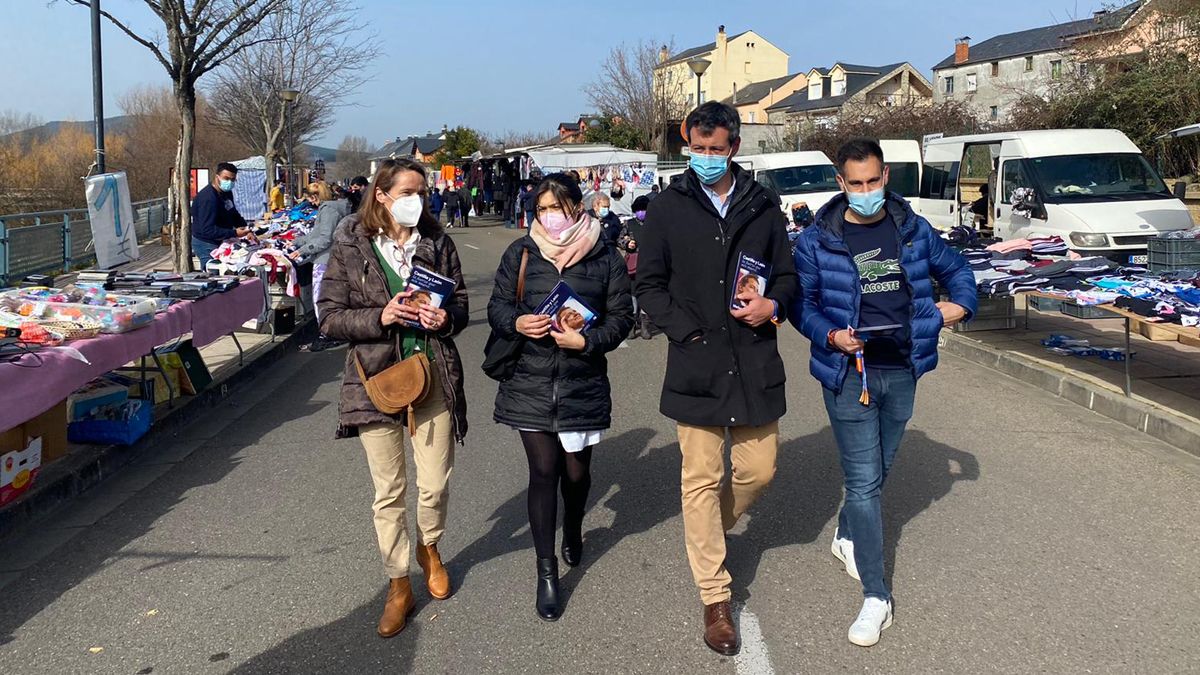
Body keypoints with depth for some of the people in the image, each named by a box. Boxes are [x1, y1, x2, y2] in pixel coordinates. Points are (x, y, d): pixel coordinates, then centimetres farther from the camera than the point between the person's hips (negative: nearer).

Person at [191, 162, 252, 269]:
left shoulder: (226, 192, 7)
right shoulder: (208, 198, -24)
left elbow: (234, 215, 21)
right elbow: (207, 230, -29)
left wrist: (247, 230, 5)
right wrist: (234, 233, -31)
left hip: (219, 242, 9)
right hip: (206, 245, -9)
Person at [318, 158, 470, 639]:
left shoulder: (437, 242, 2)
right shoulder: (350, 248, -3)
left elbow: (460, 303, 10)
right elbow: (330, 318, -3)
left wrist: (446, 318, -13)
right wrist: (381, 317, -19)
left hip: (433, 375, 2)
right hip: (376, 379, -1)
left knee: (435, 484, 7)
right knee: (388, 491, 7)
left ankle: (429, 549, 39)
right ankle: (398, 584, 24)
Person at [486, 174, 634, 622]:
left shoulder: (604, 257, -1)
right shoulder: (521, 253, 3)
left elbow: (621, 316, -1)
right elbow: (497, 306, 7)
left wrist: (586, 340, -17)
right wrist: (516, 323, -15)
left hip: (584, 381, 0)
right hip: (531, 382, 0)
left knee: (576, 470, 11)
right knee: (543, 471, -1)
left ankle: (573, 530, 46)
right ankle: (546, 572, 11)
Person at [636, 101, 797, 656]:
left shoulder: (763, 206, 7)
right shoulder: (668, 208, 1)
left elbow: (787, 274, 13)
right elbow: (648, 285, 3)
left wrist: (773, 305, -9)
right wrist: (688, 331, -10)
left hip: (755, 362, 2)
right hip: (696, 365, -2)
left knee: (758, 470, 9)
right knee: (702, 480, 2)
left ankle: (711, 530, 42)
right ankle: (715, 599, 15)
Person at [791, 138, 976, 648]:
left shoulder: (913, 229, 5)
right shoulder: (818, 240, -5)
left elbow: (955, 268, 19)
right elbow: (800, 301, 0)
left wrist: (961, 304, -1)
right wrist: (829, 336, -17)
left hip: (902, 372, 4)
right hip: (848, 374, -4)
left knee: (877, 471, 18)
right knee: (864, 482, -5)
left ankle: (846, 535, 46)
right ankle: (876, 597, 3)